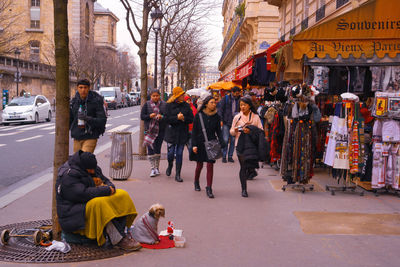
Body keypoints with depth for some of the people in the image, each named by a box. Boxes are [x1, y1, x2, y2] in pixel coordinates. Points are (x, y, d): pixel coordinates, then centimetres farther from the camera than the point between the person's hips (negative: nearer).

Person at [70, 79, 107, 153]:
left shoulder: (96, 101, -7)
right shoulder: (74, 101, 6)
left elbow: (102, 120, -12)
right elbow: (70, 119, 17)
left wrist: (88, 119, -25)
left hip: (90, 138, -5)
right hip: (77, 138, 5)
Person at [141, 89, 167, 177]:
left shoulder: (164, 105, 4)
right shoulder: (146, 105, 5)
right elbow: (142, 116, 2)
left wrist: (162, 117, -19)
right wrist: (149, 116, -16)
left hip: (160, 130, 0)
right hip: (149, 130, 0)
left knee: (158, 149, 5)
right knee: (150, 149, -5)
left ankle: (157, 167, 20)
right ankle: (153, 168, 2)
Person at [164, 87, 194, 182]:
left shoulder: (186, 105, 5)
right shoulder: (169, 105, -2)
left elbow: (191, 119, 4)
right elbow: (167, 119, -9)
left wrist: (184, 118, -13)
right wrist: (177, 117, -21)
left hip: (183, 133, 2)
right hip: (172, 132, -2)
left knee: (179, 154, 2)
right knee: (171, 153, 0)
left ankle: (178, 174, 9)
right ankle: (170, 165, 34)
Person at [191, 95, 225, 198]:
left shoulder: (216, 116, 1)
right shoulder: (199, 115, -4)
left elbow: (218, 131, 5)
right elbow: (194, 131, -2)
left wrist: (222, 144, -6)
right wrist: (194, 145, -8)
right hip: (200, 143, -1)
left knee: (210, 165, -6)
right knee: (199, 164, 12)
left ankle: (209, 188, -1)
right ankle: (196, 182, 38)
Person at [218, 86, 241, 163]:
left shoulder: (239, 100, 6)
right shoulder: (225, 98, -1)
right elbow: (220, 109, -1)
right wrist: (221, 120, -9)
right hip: (226, 123, -3)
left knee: (233, 140, 5)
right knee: (225, 140, -4)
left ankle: (230, 156, 13)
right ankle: (224, 156, 5)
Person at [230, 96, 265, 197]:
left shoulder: (256, 117, 7)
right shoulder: (237, 117, 9)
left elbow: (261, 131, 4)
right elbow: (231, 131, 12)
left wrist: (251, 131, -13)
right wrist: (235, 131, -11)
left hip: (252, 144, 0)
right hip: (241, 144, 0)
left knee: (251, 165, -3)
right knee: (243, 166, -2)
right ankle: (244, 189, 5)